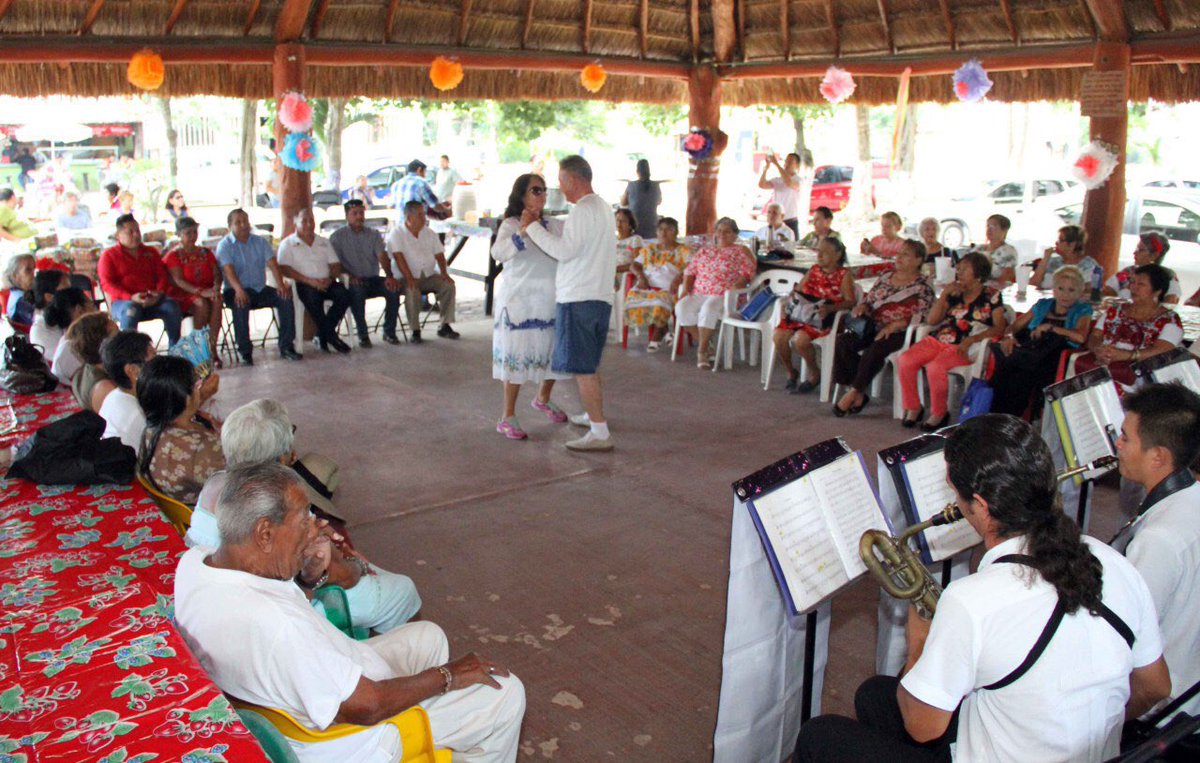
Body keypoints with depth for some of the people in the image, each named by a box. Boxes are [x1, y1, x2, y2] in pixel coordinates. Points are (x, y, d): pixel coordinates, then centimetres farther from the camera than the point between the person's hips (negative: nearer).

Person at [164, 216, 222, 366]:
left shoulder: (205, 252, 17)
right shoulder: (173, 255, 2)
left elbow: (217, 274, 8)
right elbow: (178, 281, -11)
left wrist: (216, 289, -16)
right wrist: (200, 292, -27)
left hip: (207, 292, 3)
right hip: (183, 295, -3)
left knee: (216, 301, -32)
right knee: (202, 304, -36)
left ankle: (212, 347, -32)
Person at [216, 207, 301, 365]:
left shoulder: (260, 242, 12)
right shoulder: (225, 245, 0)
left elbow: (272, 264, -1)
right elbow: (228, 270, -17)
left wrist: (281, 285, -20)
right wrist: (239, 290, -37)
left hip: (260, 289, 4)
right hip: (238, 291, -4)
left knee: (285, 297, -21)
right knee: (240, 304, -36)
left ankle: (286, 346, -18)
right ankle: (245, 351, -26)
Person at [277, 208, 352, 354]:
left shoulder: (324, 242, 22)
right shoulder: (288, 244, 7)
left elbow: (336, 265, 15)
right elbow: (284, 269, -7)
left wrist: (330, 278, -9)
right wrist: (310, 281, -19)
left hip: (326, 283, 4)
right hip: (303, 285, -4)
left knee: (344, 295, -27)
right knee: (313, 297, -37)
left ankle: (323, 335, -16)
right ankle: (331, 336, -22)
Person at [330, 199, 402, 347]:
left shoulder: (374, 234, 13)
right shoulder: (338, 236, 5)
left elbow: (383, 256, -2)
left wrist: (389, 276, -20)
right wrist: (349, 276, -23)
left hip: (373, 279, 3)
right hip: (353, 281, -3)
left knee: (394, 288, -26)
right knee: (357, 291, -37)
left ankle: (389, 332, -14)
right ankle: (362, 334, -26)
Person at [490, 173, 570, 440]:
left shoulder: (554, 225, 10)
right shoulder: (511, 225, -7)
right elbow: (499, 253, -23)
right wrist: (522, 232, -37)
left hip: (551, 300, 6)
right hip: (519, 301, -6)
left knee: (555, 351, 14)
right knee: (517, 356, -3)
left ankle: (543, 399, 41)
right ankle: (508, 418, 6)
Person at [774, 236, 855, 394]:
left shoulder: (844, 274, 2)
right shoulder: (813, 270, 19)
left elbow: (850, 302, -9)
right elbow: (797, 290, 19)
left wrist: (830, 308, -26)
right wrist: (788, 300, -3)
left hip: (822, 319, -6)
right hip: (800, 315, 6)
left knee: (800, 339, -31)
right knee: (779, 335, -21)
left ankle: (815, 374, -3)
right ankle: (791, 373, 4)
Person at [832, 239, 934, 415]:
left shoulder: (922, 286, 0)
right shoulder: (886, 277, 18)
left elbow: (921, 318, -10)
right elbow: (869, 300, 22)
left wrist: (894, 325, -19)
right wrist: (862, 306, -2)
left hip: (899, 333, -6)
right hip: (872, 327, 6)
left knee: (874, 350, -35)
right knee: (843, 341, -21)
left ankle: (853, 393, -19)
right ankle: (859, 395, -18)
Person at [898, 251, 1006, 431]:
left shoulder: (991, 296, 4)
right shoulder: (955, 293, 14)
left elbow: (999, 328, -5)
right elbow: (931, 320, 9)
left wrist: (972, 339, -18)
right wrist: (944, 294, 1)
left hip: (962, 348, -5)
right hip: (938, 340, 5)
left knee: (935, 367, -33)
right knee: (904, 360, -19)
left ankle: (939, 413, -11)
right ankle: (913, 408, -3)